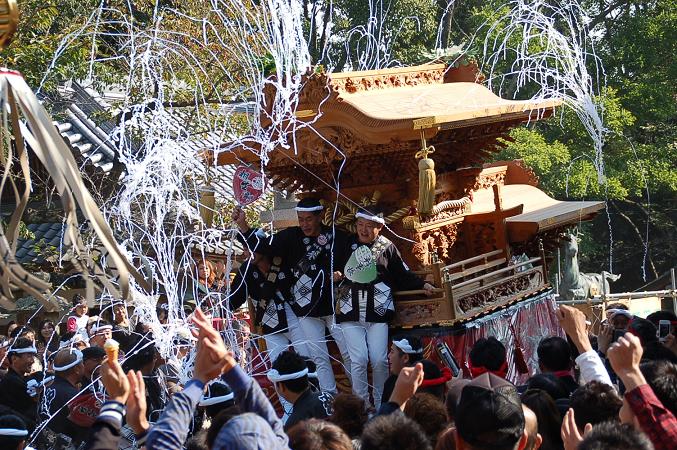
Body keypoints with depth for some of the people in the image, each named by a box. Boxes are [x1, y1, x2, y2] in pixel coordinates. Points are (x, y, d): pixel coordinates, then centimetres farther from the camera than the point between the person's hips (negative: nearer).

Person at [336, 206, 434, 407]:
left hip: (377, 312, 0)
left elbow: (402, 275, 9)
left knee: (379, 360, -3)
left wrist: (422, 285, -1)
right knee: (358, 360, -7)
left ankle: (381, 405, 12)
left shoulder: (387, 247, 1)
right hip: (350, 313, 0)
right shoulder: (347, 244, 3)